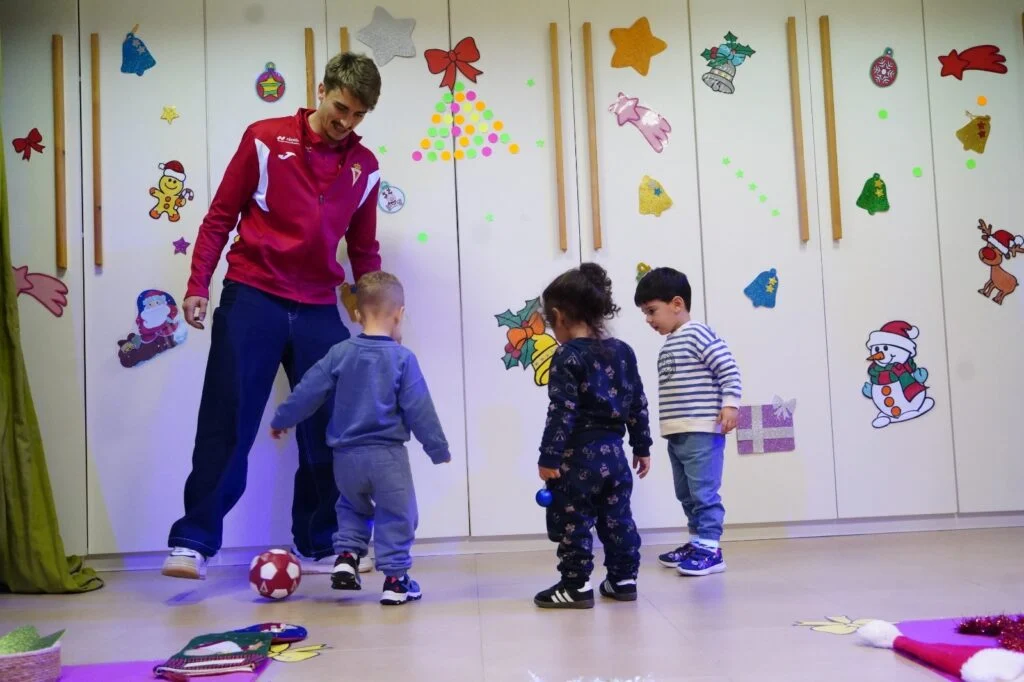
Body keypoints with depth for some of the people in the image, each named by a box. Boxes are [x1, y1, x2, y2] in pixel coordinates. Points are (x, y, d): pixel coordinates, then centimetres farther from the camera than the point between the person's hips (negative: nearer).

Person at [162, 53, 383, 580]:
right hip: (252, 298, -3)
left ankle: (320, 547, 17)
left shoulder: (364, 167, 9)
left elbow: (364, 251, 16)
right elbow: (220, 216, 2)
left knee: (328, 429, 4)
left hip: (319, 309, 3)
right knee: (227, 424, -3)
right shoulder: (266, 139, 1)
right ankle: (193, 543, 5)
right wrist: (197, 286, -6)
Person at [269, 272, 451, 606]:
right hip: (387, 455, -4)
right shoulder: (402, 358, -8)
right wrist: (438, 448, 4)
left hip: (346, 456, 4)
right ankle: (395, 578, 8)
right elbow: (419, 409, -6)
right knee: (396, 515, 8)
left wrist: (281, 420, 20)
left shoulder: (339, 354, 0)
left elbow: (307, 392, 4)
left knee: (353, 508, 28)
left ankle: (346, 556, 14)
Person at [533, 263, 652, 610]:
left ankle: (576, 586, 7)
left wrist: (549, 457, -13)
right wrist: (642, 447, 18)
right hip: (613, 452, 7)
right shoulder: (624, 352, 8)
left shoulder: (568, 357, -12)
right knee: (617, 519, 14)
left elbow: (562, 411, -17)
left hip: (578, 455, -7)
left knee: (573, 523, 2)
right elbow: (638, 403, 11)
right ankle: (623, 579, 21)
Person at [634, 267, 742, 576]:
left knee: (704, 493, -8)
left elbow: (729, 369, -13)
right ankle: (697, 542, 24)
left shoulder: (698, 334, -9)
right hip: (677, 435, 10)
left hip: (702, 433, -10)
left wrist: (730, 404, -21)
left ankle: (710, 549, -4)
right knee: (687, 495, 15)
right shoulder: (669, 345, 18)